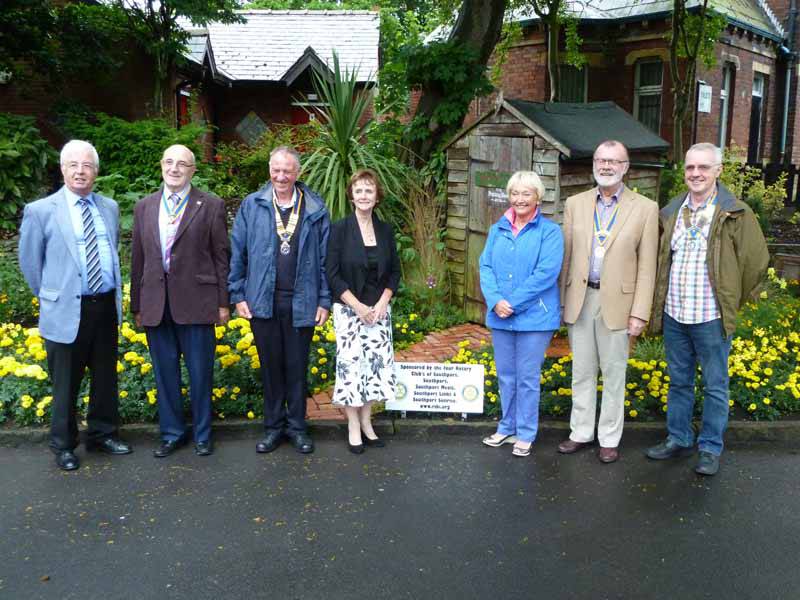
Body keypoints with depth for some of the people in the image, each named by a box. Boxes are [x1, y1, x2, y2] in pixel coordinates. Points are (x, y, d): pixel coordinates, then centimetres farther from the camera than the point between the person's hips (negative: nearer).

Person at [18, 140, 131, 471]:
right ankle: (63, 446, 24)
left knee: (106, 378, 16)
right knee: (66, 384, 7)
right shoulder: (40, 211, -6)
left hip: (106, 307, 4)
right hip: (67, 311, -4)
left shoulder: (110, 207, 8)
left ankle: (102, 434, 33)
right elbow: (29, 262, 3)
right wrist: (51, 298, 7)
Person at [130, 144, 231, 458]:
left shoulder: (211, 206, 0)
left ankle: (202, 434, 22)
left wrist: (223, 302, -4)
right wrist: (137, 305, 10)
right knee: (165, 373, 12)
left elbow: (222, 256, -1)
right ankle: (171, 433, 27)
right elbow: (138, 259, 12)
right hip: (155, 303, 4)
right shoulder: (144, 207, 11)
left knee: (200, 373, 5)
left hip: (196, 302, -3)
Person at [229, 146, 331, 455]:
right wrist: (238, 295, 0)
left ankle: (297, 426, 23)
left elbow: (325, 258, 2)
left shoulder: (316, 209, 1)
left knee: (297, 367, 9)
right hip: (262, 301, 1)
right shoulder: (251, 206, 2)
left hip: (302, 302, -1)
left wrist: (324, 301, -1)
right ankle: (273, 426, 25)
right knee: (270, 365, 11)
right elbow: (237, 254, 4)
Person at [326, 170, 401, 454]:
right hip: (348, 310, -3)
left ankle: (366, 421, 19)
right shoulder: (340, 229, -5)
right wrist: (358, 306, -13)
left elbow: (394, 272, 9)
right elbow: (332, 274, -8)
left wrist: (382, 303, -5)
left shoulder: (386, 230, 6)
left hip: (379, 310, 4)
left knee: (378, 362, 4)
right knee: (351, 364, -3)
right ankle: (353, 427, 11)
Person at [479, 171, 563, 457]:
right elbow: (485, 266, 3)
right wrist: (496, 301, -14)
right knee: (505, 376, 15)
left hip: (534, 317, -4)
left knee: (527, 378, 4)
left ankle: (525, 434, 18)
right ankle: (507, 427, 30)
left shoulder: (550, 231, -6)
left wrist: (512, 303, -18)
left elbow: (546, 273, -16)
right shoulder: (497, 230, 9)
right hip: (500, 316, 5)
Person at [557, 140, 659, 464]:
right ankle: (580, 432, 26)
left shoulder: (645, 209, -2)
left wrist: (640, 313, -8)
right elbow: (566, 256, 7)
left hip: (617, 302, -2)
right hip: (580, 299, 3)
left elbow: (647, 267, -4)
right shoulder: (575, 204, 6)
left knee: (613, 373, 8)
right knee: (582, 372, 12)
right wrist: (560, 301, 4)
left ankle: (609, 438, 21)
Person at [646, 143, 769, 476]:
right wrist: (661, 300, 12)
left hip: (711, 319, -4)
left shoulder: (736, 214, -8)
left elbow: (756, 260, -5)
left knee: (715, 387, 7)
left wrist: (733, 300, 1)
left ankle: (710, 448, 20)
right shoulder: (671, 212, 6)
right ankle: (678, 439, 31)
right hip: (673, 315, 5)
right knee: (679, 382, 17)